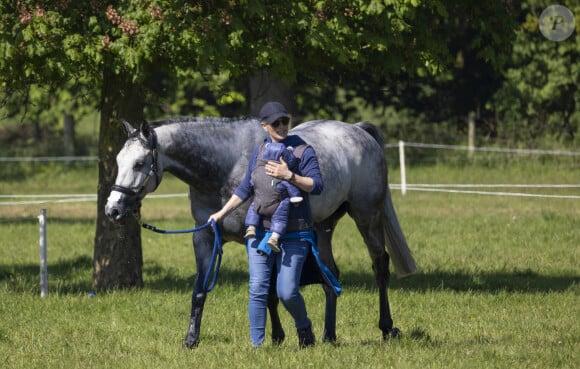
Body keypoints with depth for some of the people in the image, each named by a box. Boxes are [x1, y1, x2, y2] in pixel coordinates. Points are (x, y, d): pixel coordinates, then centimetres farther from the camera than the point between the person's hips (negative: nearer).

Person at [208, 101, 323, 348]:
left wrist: (289, 176, -25)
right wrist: (222, 213, 18)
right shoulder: (259, 151, 10)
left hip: (293, 234, -4)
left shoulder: (302, 150, -4)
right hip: (260, 230, 4)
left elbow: (316, 186, -13)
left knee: (287, 292, -5)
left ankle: (304, 327, 25)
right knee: (258, 291, -2)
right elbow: (245, 189, 20)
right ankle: (257, 345, 3)